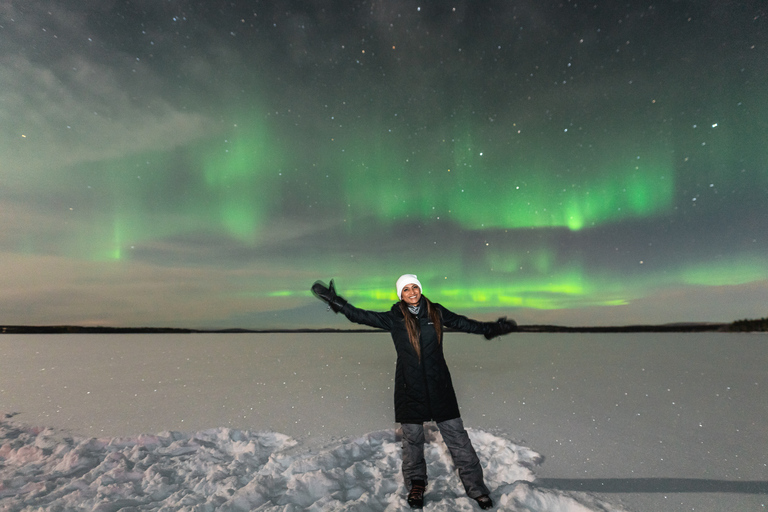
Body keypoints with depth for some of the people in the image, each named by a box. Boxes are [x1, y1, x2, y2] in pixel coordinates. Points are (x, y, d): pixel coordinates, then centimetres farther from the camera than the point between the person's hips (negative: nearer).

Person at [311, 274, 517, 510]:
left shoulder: (436, 312, 1)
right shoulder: (394, 318, -3)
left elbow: (466, 324, 11)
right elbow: (361, 315, -6)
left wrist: (494, 328, 11)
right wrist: (335, 302, -14)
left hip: (439, 386, 1)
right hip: (409, 388, 0)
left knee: (457, 436, 6)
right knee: (412, 437, 12)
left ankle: (476, 488, 23)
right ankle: (416, 485, 36)